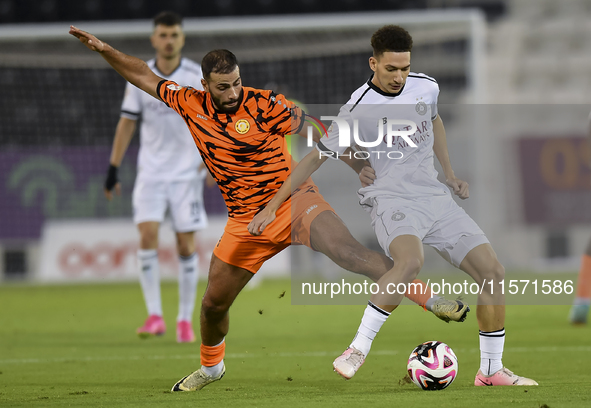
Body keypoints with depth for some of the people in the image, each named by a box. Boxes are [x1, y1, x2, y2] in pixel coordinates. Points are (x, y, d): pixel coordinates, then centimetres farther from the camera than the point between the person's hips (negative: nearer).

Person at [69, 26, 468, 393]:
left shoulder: (264, 105, -13)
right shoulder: (192, 104, 0)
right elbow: (146, 77, 12)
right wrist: (104, 49, 5)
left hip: (293, 201, -5)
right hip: (245, 222, 5)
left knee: (344, 248, -30)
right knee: (214, 302, 11)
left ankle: (432, 300, -36)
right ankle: (210, 367, 40)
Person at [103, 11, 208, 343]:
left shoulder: (197, 76, -3)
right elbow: (127, 122, 9)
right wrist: (113, 168, 7)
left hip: (188, 172, -1)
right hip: (151, 172, 1)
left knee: (186, 245, -2)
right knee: (148, 234, -14)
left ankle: (185, 320, 9)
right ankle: (155, 315, -11)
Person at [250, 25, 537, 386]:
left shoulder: (426, 87, 5)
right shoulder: (358, 110, -10)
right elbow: (315, 158, -2)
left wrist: (450, 174, 26)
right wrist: (273, 207, -1)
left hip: (436, 196, 6)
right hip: (391, 198, -6)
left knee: (493, 271, -4)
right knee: (411, 261, -38)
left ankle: (491, 370, 8)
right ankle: (359, 349, -26)